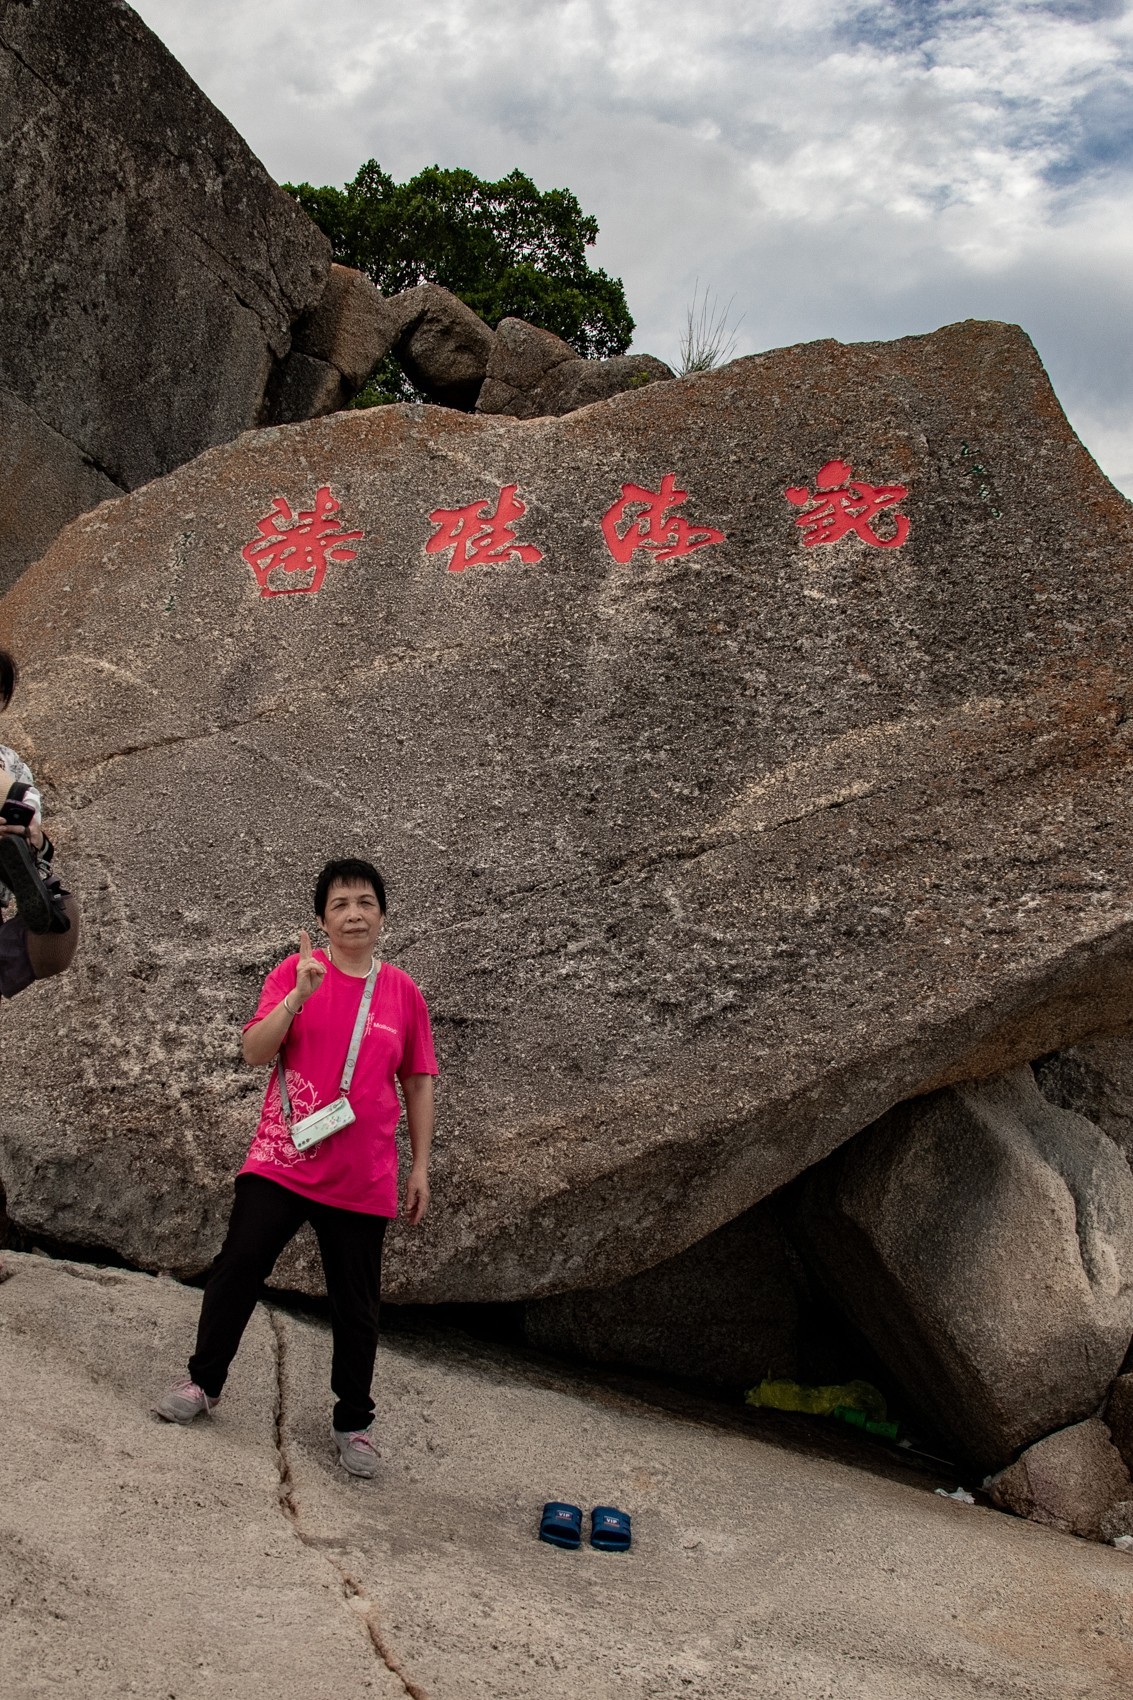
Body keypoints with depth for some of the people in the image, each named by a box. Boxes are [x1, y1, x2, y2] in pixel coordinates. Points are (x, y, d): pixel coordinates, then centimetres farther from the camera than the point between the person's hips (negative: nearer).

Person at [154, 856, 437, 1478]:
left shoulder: (403, 992, 3)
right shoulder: (296, 971, -1)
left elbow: (417, 1084, 9)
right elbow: (254, 1051, -9)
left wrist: (421, 1166, 6)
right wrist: (298, 995, -23)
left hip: (363, 1180, 1)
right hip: (280, 1164, -1)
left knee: (356, 1304, 8)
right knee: (236, 1269, 3)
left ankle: (353, 1423, 24)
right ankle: (203, 1382, 26)